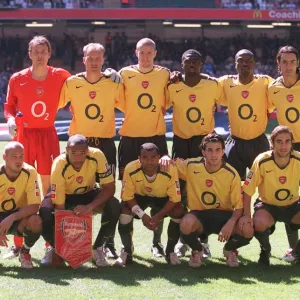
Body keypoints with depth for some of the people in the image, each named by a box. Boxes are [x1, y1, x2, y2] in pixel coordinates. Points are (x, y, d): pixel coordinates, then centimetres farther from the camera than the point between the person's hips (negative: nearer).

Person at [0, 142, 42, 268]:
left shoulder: (30, 172, -17)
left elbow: (34, 206, -20)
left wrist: (12, 218, -33)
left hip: (19, 218, 0)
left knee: (35, 221, -35)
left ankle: (25, 252, -2)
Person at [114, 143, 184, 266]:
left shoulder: (170, 170, -32)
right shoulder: (131, 169, -32)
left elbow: (175, 199, -24)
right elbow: (127, 197, -22)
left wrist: (158, 216, -34)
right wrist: (142, 215, -33)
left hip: (162, 199, 0)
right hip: (139, 197, 0)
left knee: (179, 211, -27)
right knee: (124, 209, -29)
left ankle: (170, 251, -3)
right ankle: (127, 252, -8)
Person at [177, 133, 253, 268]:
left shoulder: (232, 175, -12)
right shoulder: (191, 166, -10)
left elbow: (238, 206, -9)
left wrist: (231, 222, -28)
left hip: (224, 214, 0)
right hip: (200, 215, 0)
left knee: (247, 231, -29)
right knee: (186, 224, -37)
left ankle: (229, 249, 10)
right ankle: (197, 250, 0)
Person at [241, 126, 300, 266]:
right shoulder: (262, 161, -21)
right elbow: (247, 190, -16)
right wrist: (247, 215, -21)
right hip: (267, 205, -3)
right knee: (259, 222, -37)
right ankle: (265, 250, 0)